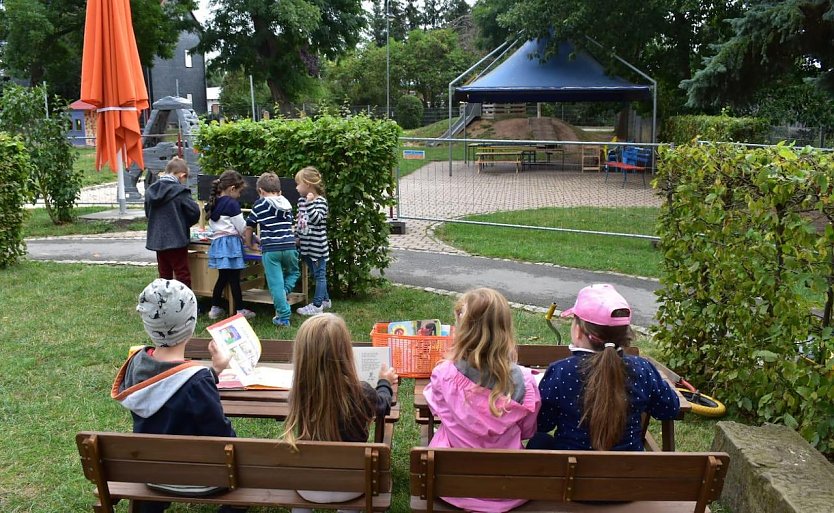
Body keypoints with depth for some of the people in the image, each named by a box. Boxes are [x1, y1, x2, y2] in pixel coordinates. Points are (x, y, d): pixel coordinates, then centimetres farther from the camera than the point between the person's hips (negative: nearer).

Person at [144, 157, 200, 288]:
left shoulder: (151, 190, 3)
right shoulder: (180, 191, -14)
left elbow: (148, 213, 12)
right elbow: (194, 212, -13)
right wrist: (184, 225, 6)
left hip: (157, 240, 6)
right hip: (177, 240, -6)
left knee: (164, 276, 15)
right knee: (183, 277, 2)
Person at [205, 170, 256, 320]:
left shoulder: (213, 203, 11)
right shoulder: (232, 204, -12)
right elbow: (242, 228, -9)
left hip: (217, 241, 7)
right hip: (231, 243, -7)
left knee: (222, 277, 15)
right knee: (234, 278, -2)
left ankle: (215, 308, 20)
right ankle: (240, 310, 6)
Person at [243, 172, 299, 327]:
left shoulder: (260, 204, 4)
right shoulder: (287, 204, 14)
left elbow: (249, 228, 7)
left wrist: (250, 244, 22)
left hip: (270, 249, -3)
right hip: (289, 247, 3)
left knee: (276, 283, 0)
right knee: (293, 272, 26)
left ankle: (283, 317, 1)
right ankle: (284, 294, 2)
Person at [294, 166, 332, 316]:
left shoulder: (320, 201, -13)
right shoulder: (301, 201, 9)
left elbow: (316, 219, -25)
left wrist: (310, 204, -29)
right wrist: (296, 236, 16)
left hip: (317, 245, -8)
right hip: (306, 245, 8)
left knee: (319, 274, 1)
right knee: (317, 274, 17)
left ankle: (317, 305, 3)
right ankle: (325, 300, 29)